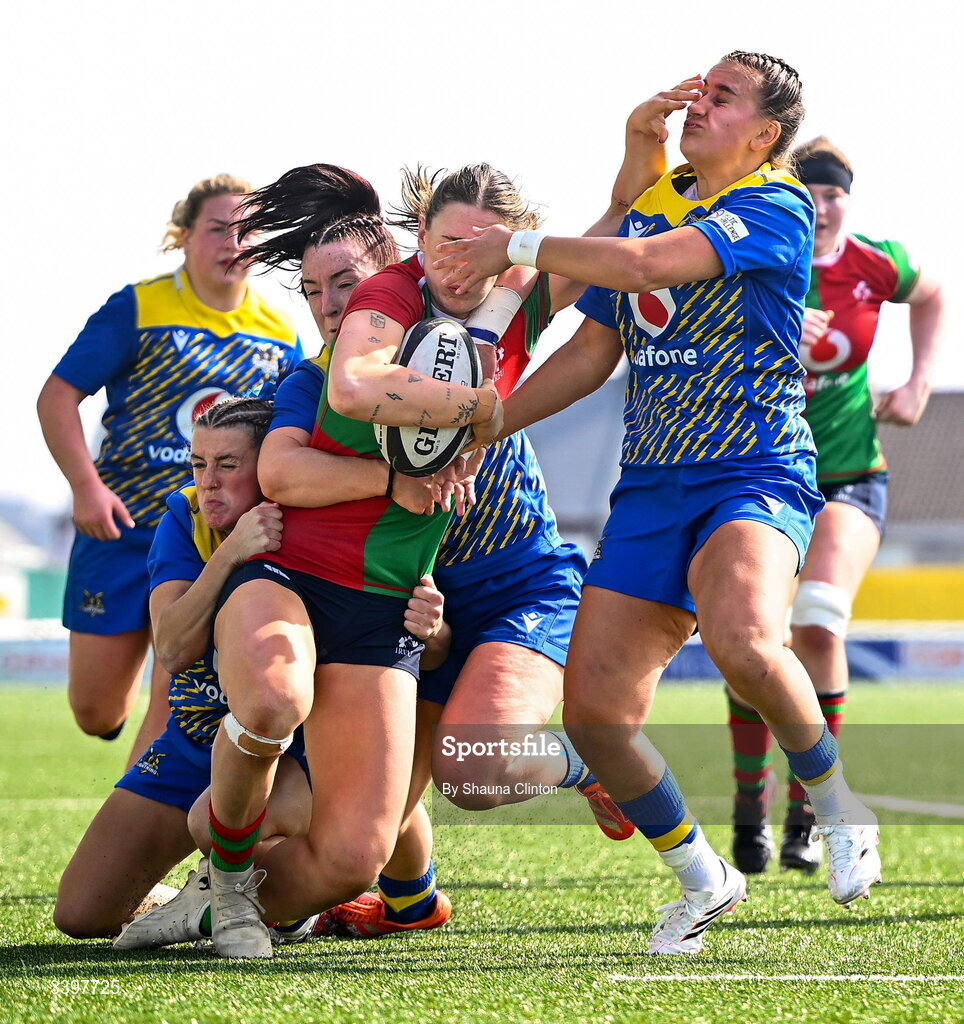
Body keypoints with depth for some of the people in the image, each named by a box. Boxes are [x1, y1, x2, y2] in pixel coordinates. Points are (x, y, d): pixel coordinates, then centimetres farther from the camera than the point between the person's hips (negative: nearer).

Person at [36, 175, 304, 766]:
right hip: (122, 524, -1)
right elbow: (57, 398, -5)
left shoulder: (281, 336, 6)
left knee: (176, 708, -11)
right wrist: (86, 485, -17)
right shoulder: (138, 310, -5)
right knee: (95, 712, 4)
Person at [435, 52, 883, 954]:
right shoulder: (650, 207, 17)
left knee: (741, 641, -36)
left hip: (754, 475, -7)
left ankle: (839, 812, -8)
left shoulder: (777, 208, -6)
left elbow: (644, 263, -21)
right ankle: (704, 882, 17)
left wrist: (518, 246, -13)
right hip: (648, 487, 7)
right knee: (592, 709, -5)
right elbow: (591, 352, 23)